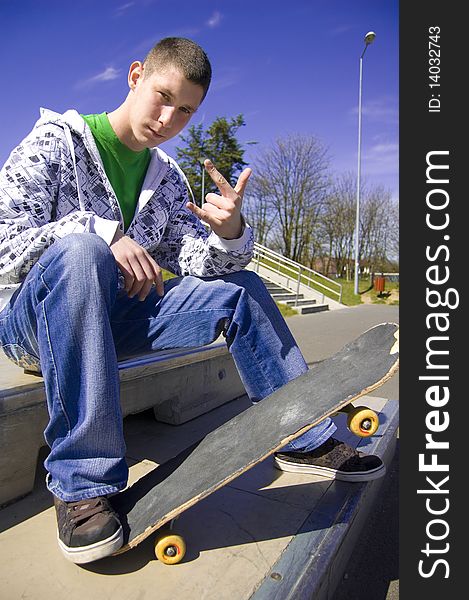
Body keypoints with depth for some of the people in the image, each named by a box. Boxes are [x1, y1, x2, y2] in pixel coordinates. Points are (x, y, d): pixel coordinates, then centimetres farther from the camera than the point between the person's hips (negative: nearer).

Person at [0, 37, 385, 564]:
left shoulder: (167, 178, 9)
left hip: (114, 318, 5)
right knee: (80, 251, -38)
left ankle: (304, 438, 1)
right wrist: (104, 235, -23)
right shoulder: (56, 139, -5)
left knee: (240, 286, -8)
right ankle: (81, 483, -31)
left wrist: (228, 234, -22)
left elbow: (197, 263, -1)